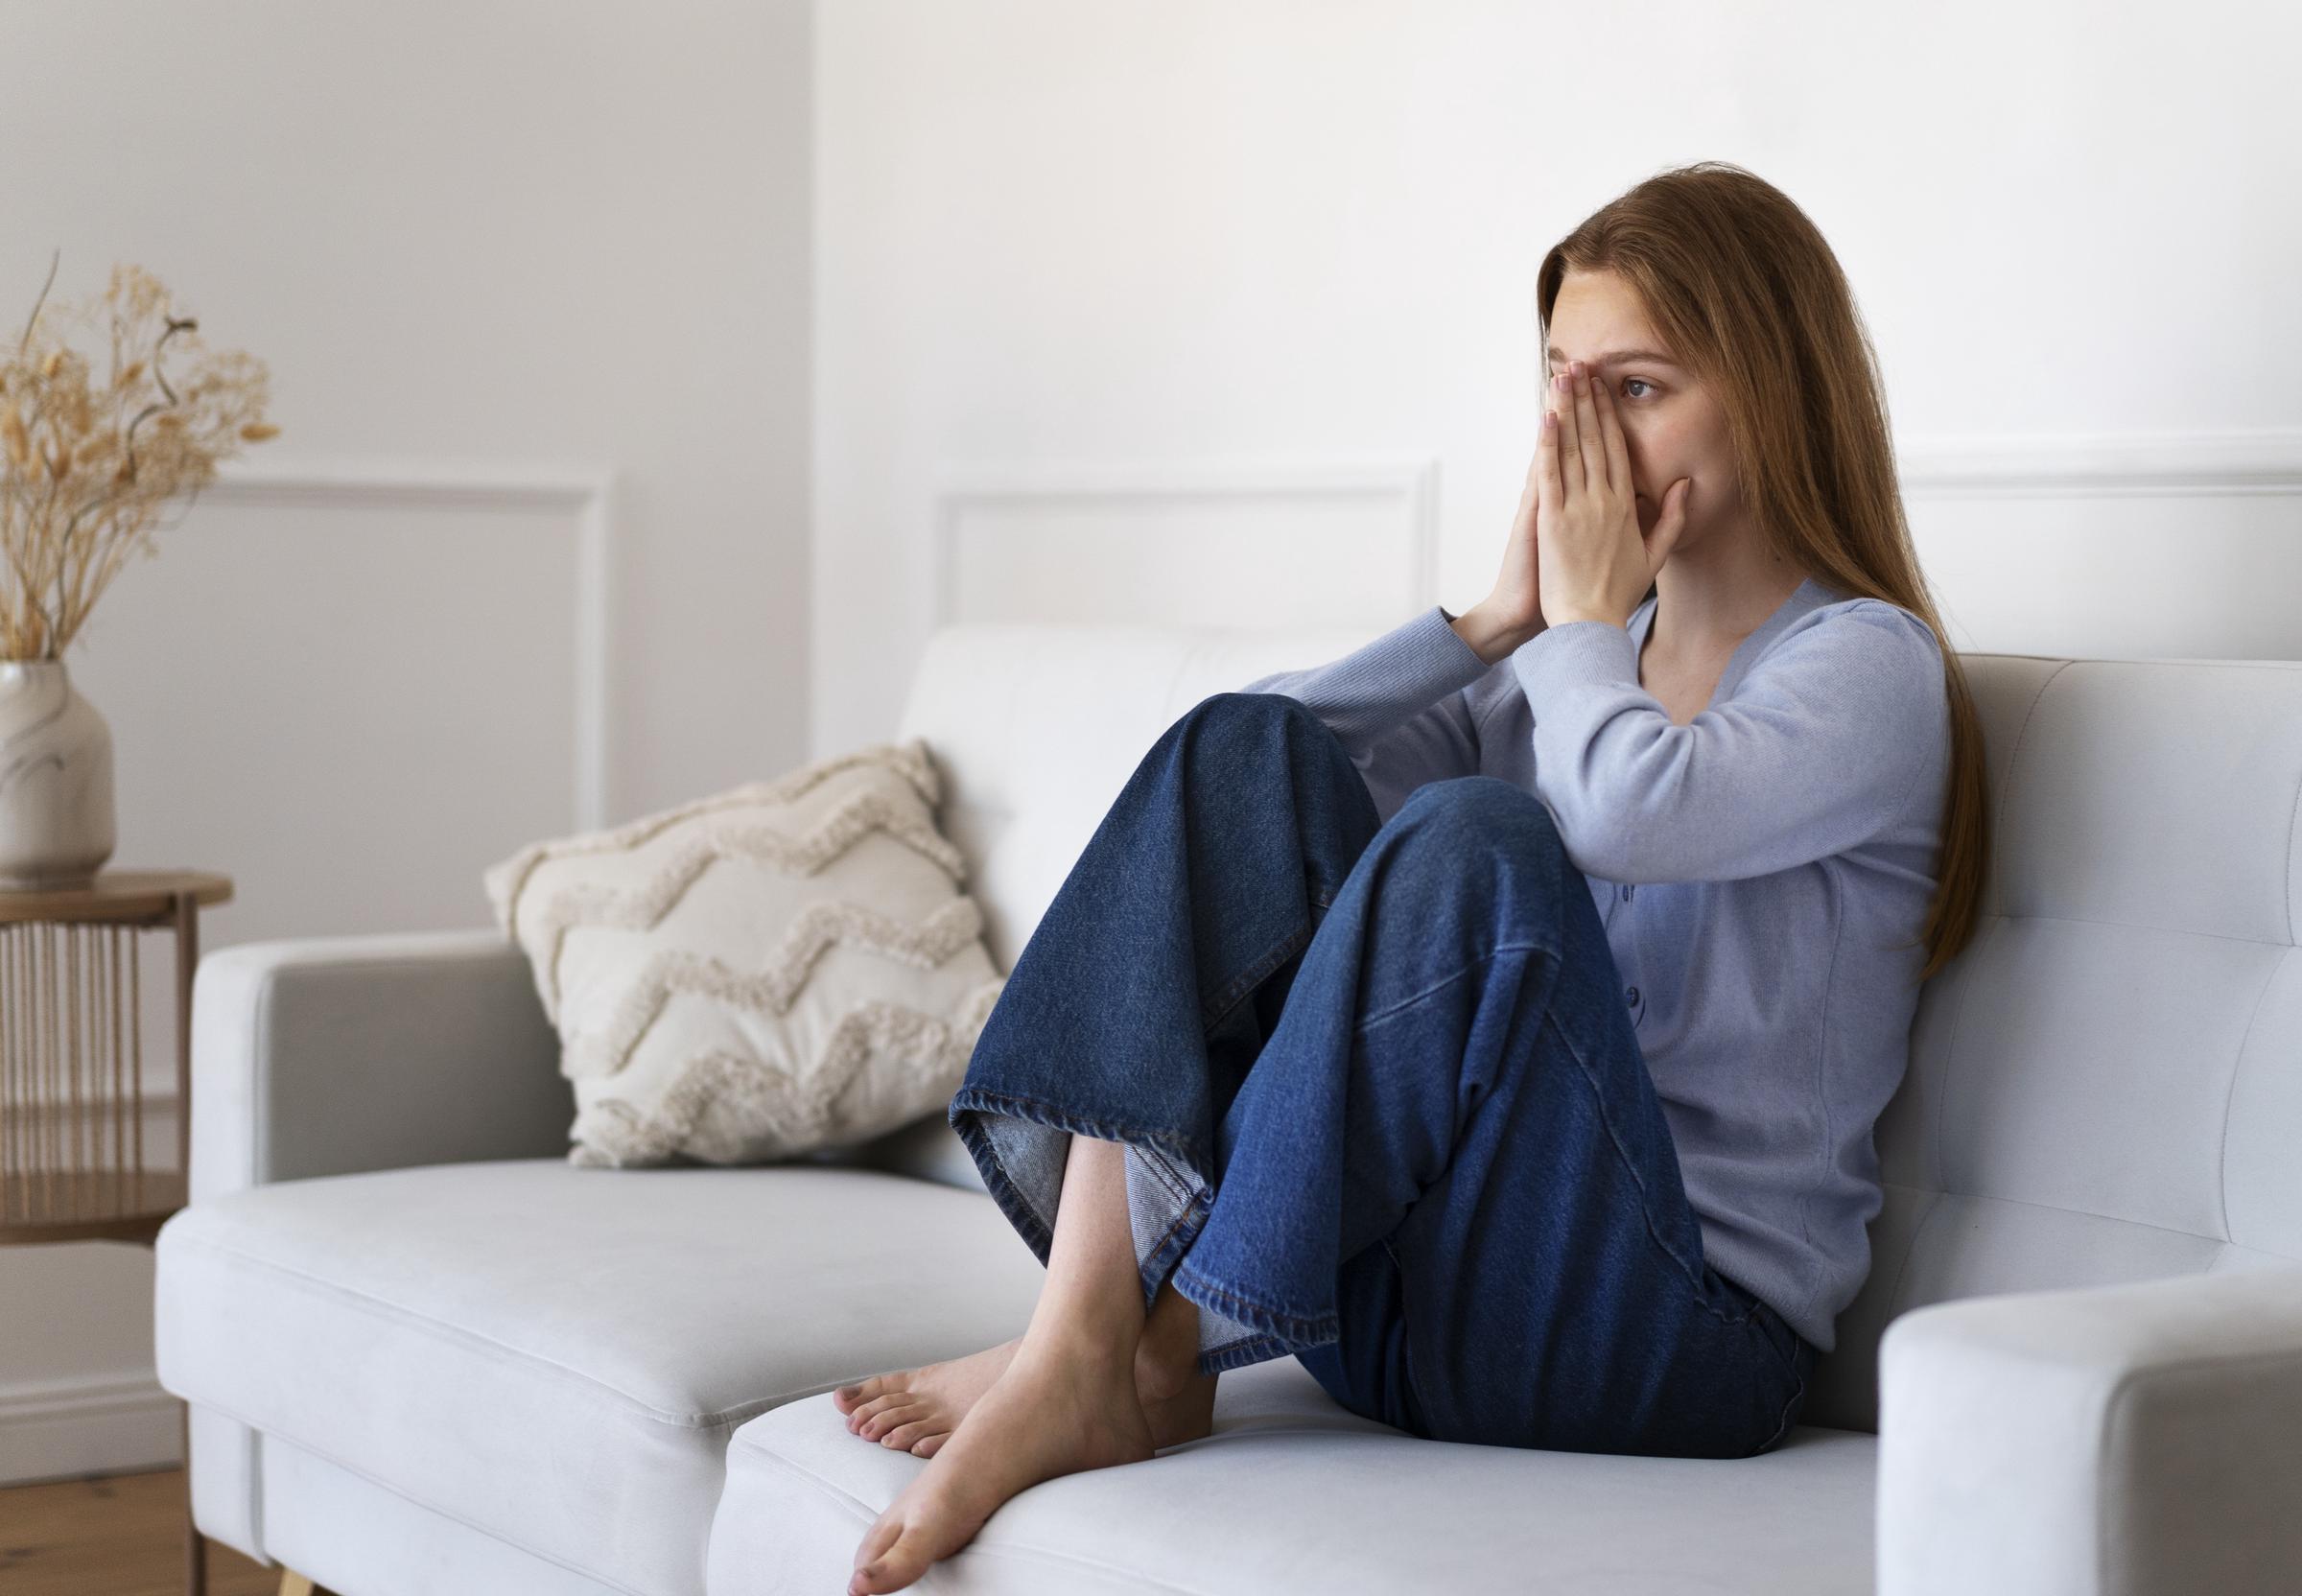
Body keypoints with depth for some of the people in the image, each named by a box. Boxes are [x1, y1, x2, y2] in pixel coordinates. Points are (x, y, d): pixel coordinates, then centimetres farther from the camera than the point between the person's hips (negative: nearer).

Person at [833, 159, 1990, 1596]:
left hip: (1682, 1333, -6)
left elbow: (1624, 810, -25)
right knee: (1250, 743, -12)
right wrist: (1500, 620, 4)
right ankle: (1080, 1337, -26)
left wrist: (1584, 617, -5)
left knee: (1475, 841, -30)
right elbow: (1256, 765, 9)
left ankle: (1162, 1346, -22)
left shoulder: (1871, 670, -2)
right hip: (1403, 1284, 6)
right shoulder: (1561, 663, 19)